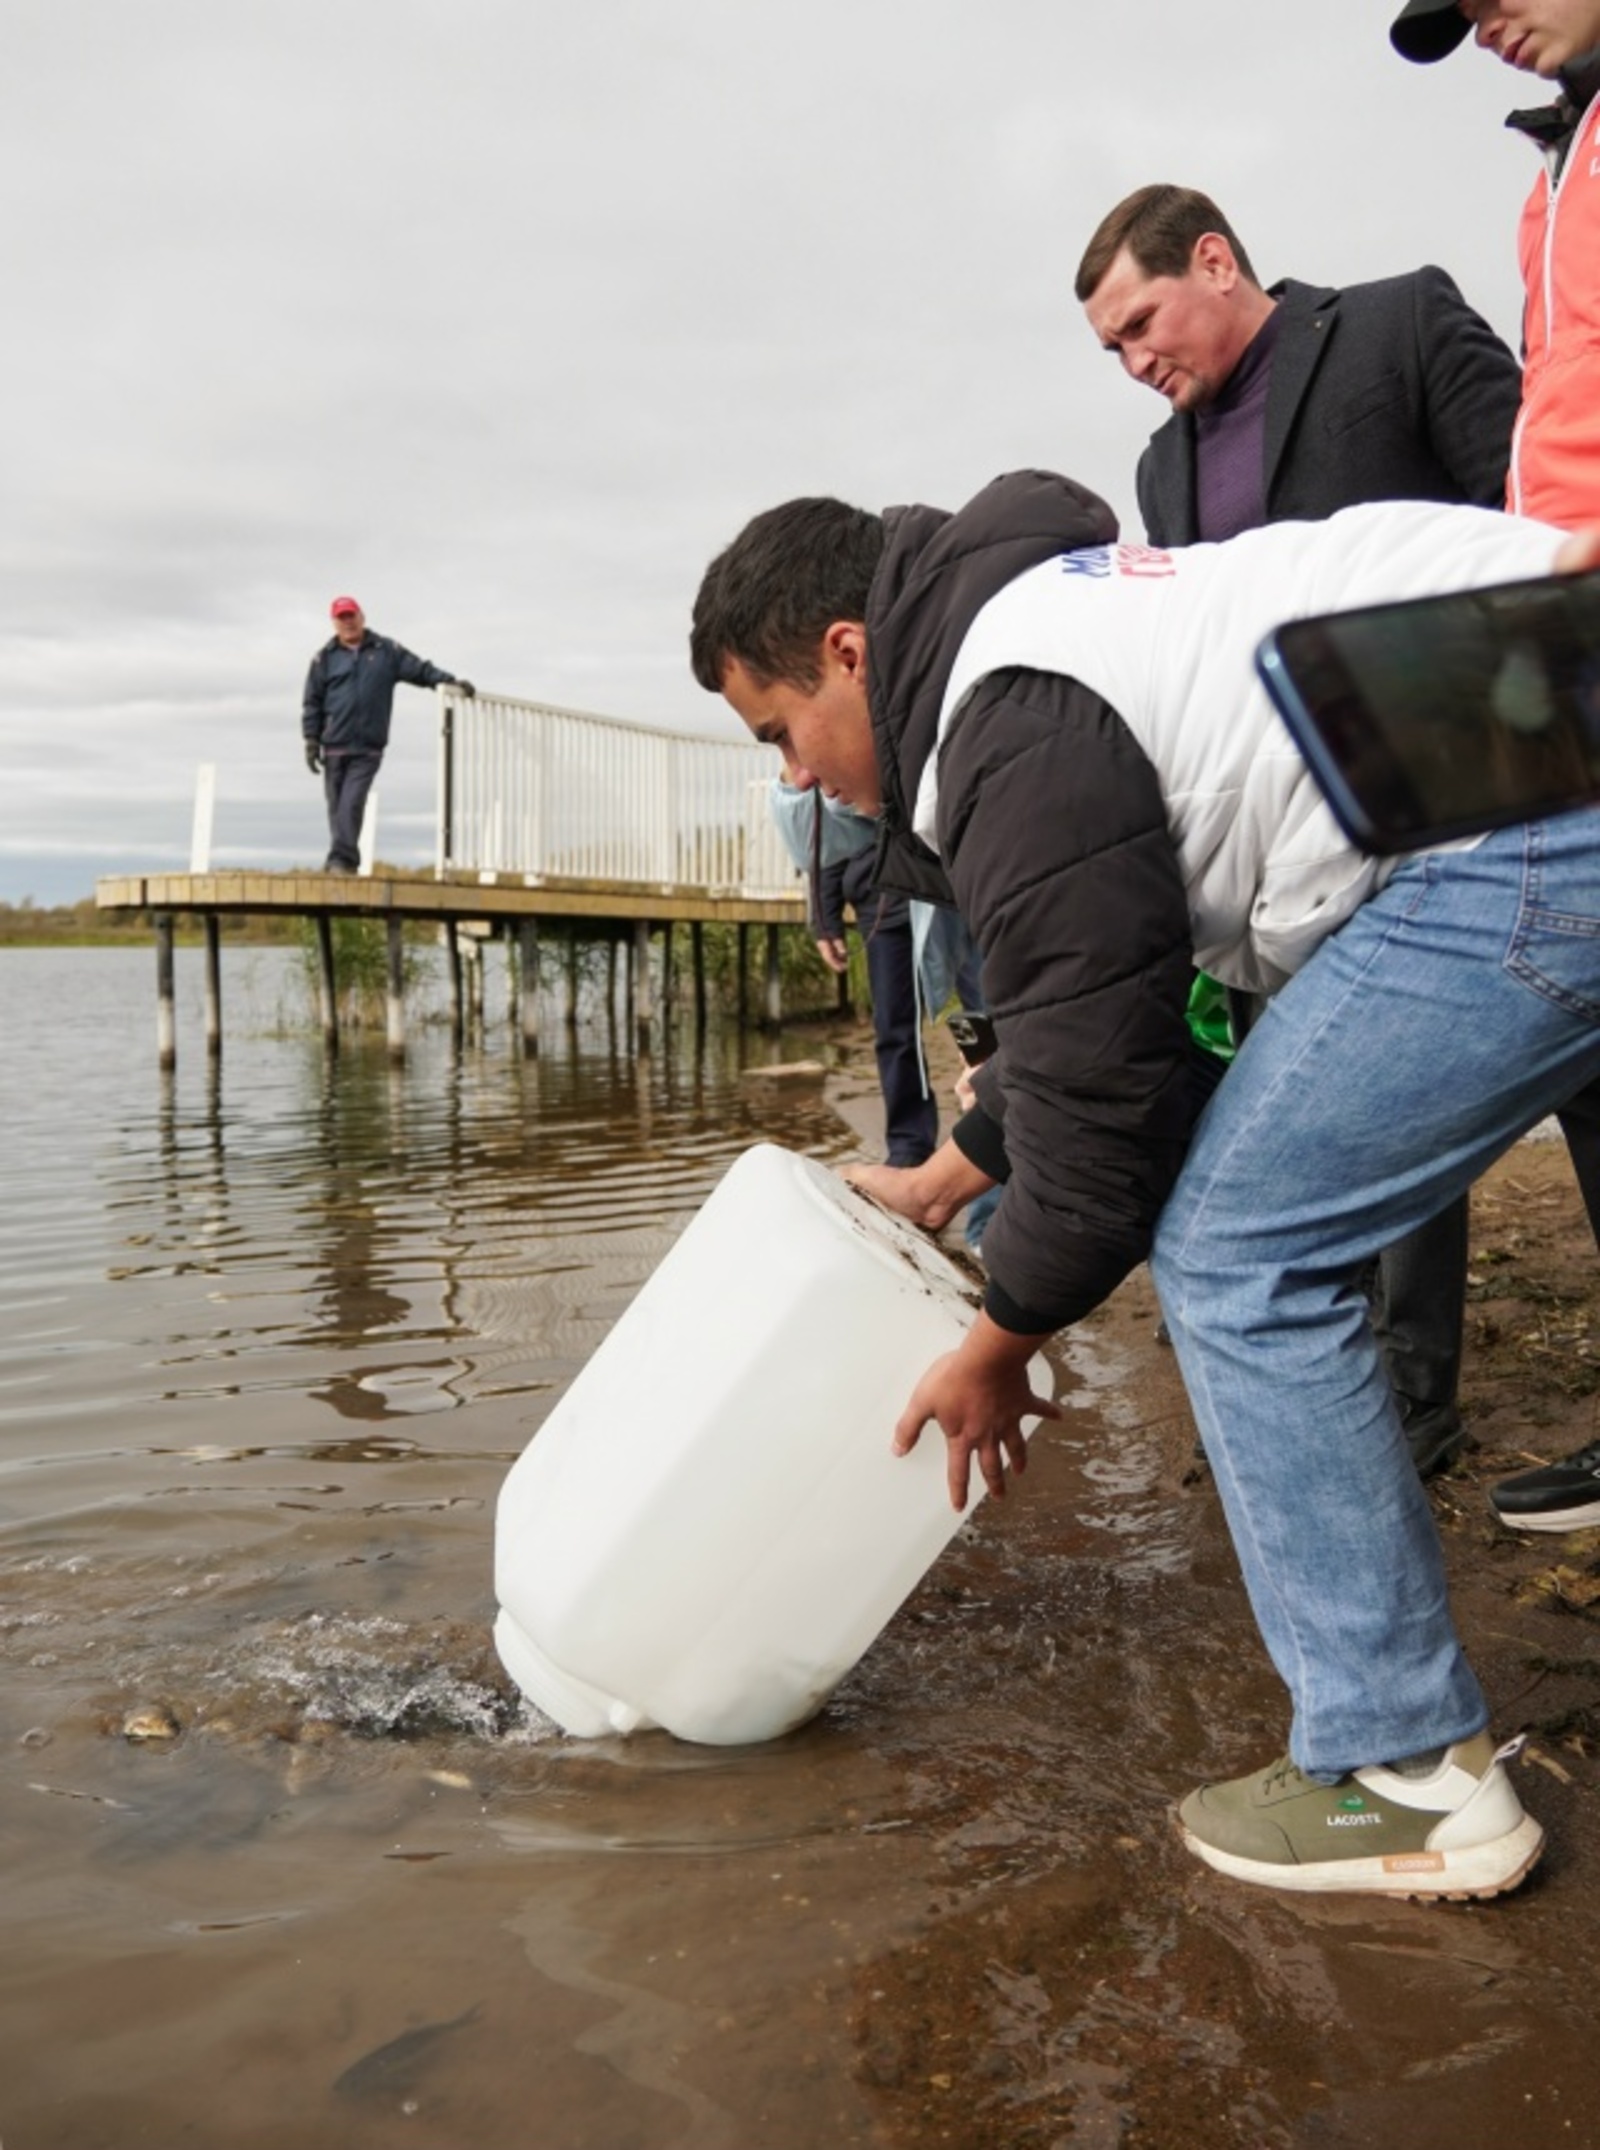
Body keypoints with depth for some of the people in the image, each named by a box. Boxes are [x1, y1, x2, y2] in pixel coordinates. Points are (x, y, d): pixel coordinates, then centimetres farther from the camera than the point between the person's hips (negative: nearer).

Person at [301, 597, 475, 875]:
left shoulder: (386, 651, 10)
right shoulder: (325, 658, 9)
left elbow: (420, 669, 10)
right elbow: (313, 702, 9)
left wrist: (450, 681, -5)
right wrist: (311, 740, 2)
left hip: (368, 748, -2)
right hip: (334, 746, 2)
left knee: (352, 803, -14)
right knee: (337, 806, 5)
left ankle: (342, 860, -17)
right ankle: (344, 859, 16)